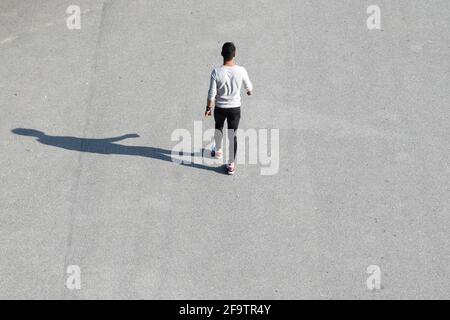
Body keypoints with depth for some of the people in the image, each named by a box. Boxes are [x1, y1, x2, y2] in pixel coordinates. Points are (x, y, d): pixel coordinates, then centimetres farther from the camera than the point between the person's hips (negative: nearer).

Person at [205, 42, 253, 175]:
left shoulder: (216, 72, -21)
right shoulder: (241, 71, -17)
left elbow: (212, 94, -15)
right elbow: (248, 86, 2)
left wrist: (208, 108, 1)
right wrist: (250, 91, 26)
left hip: (220, 108, 0)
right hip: (235, 108, 0)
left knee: (218, 129, 27)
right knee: (232, 135, 11)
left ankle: (218, 151, 49)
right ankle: (231, 165, 18)